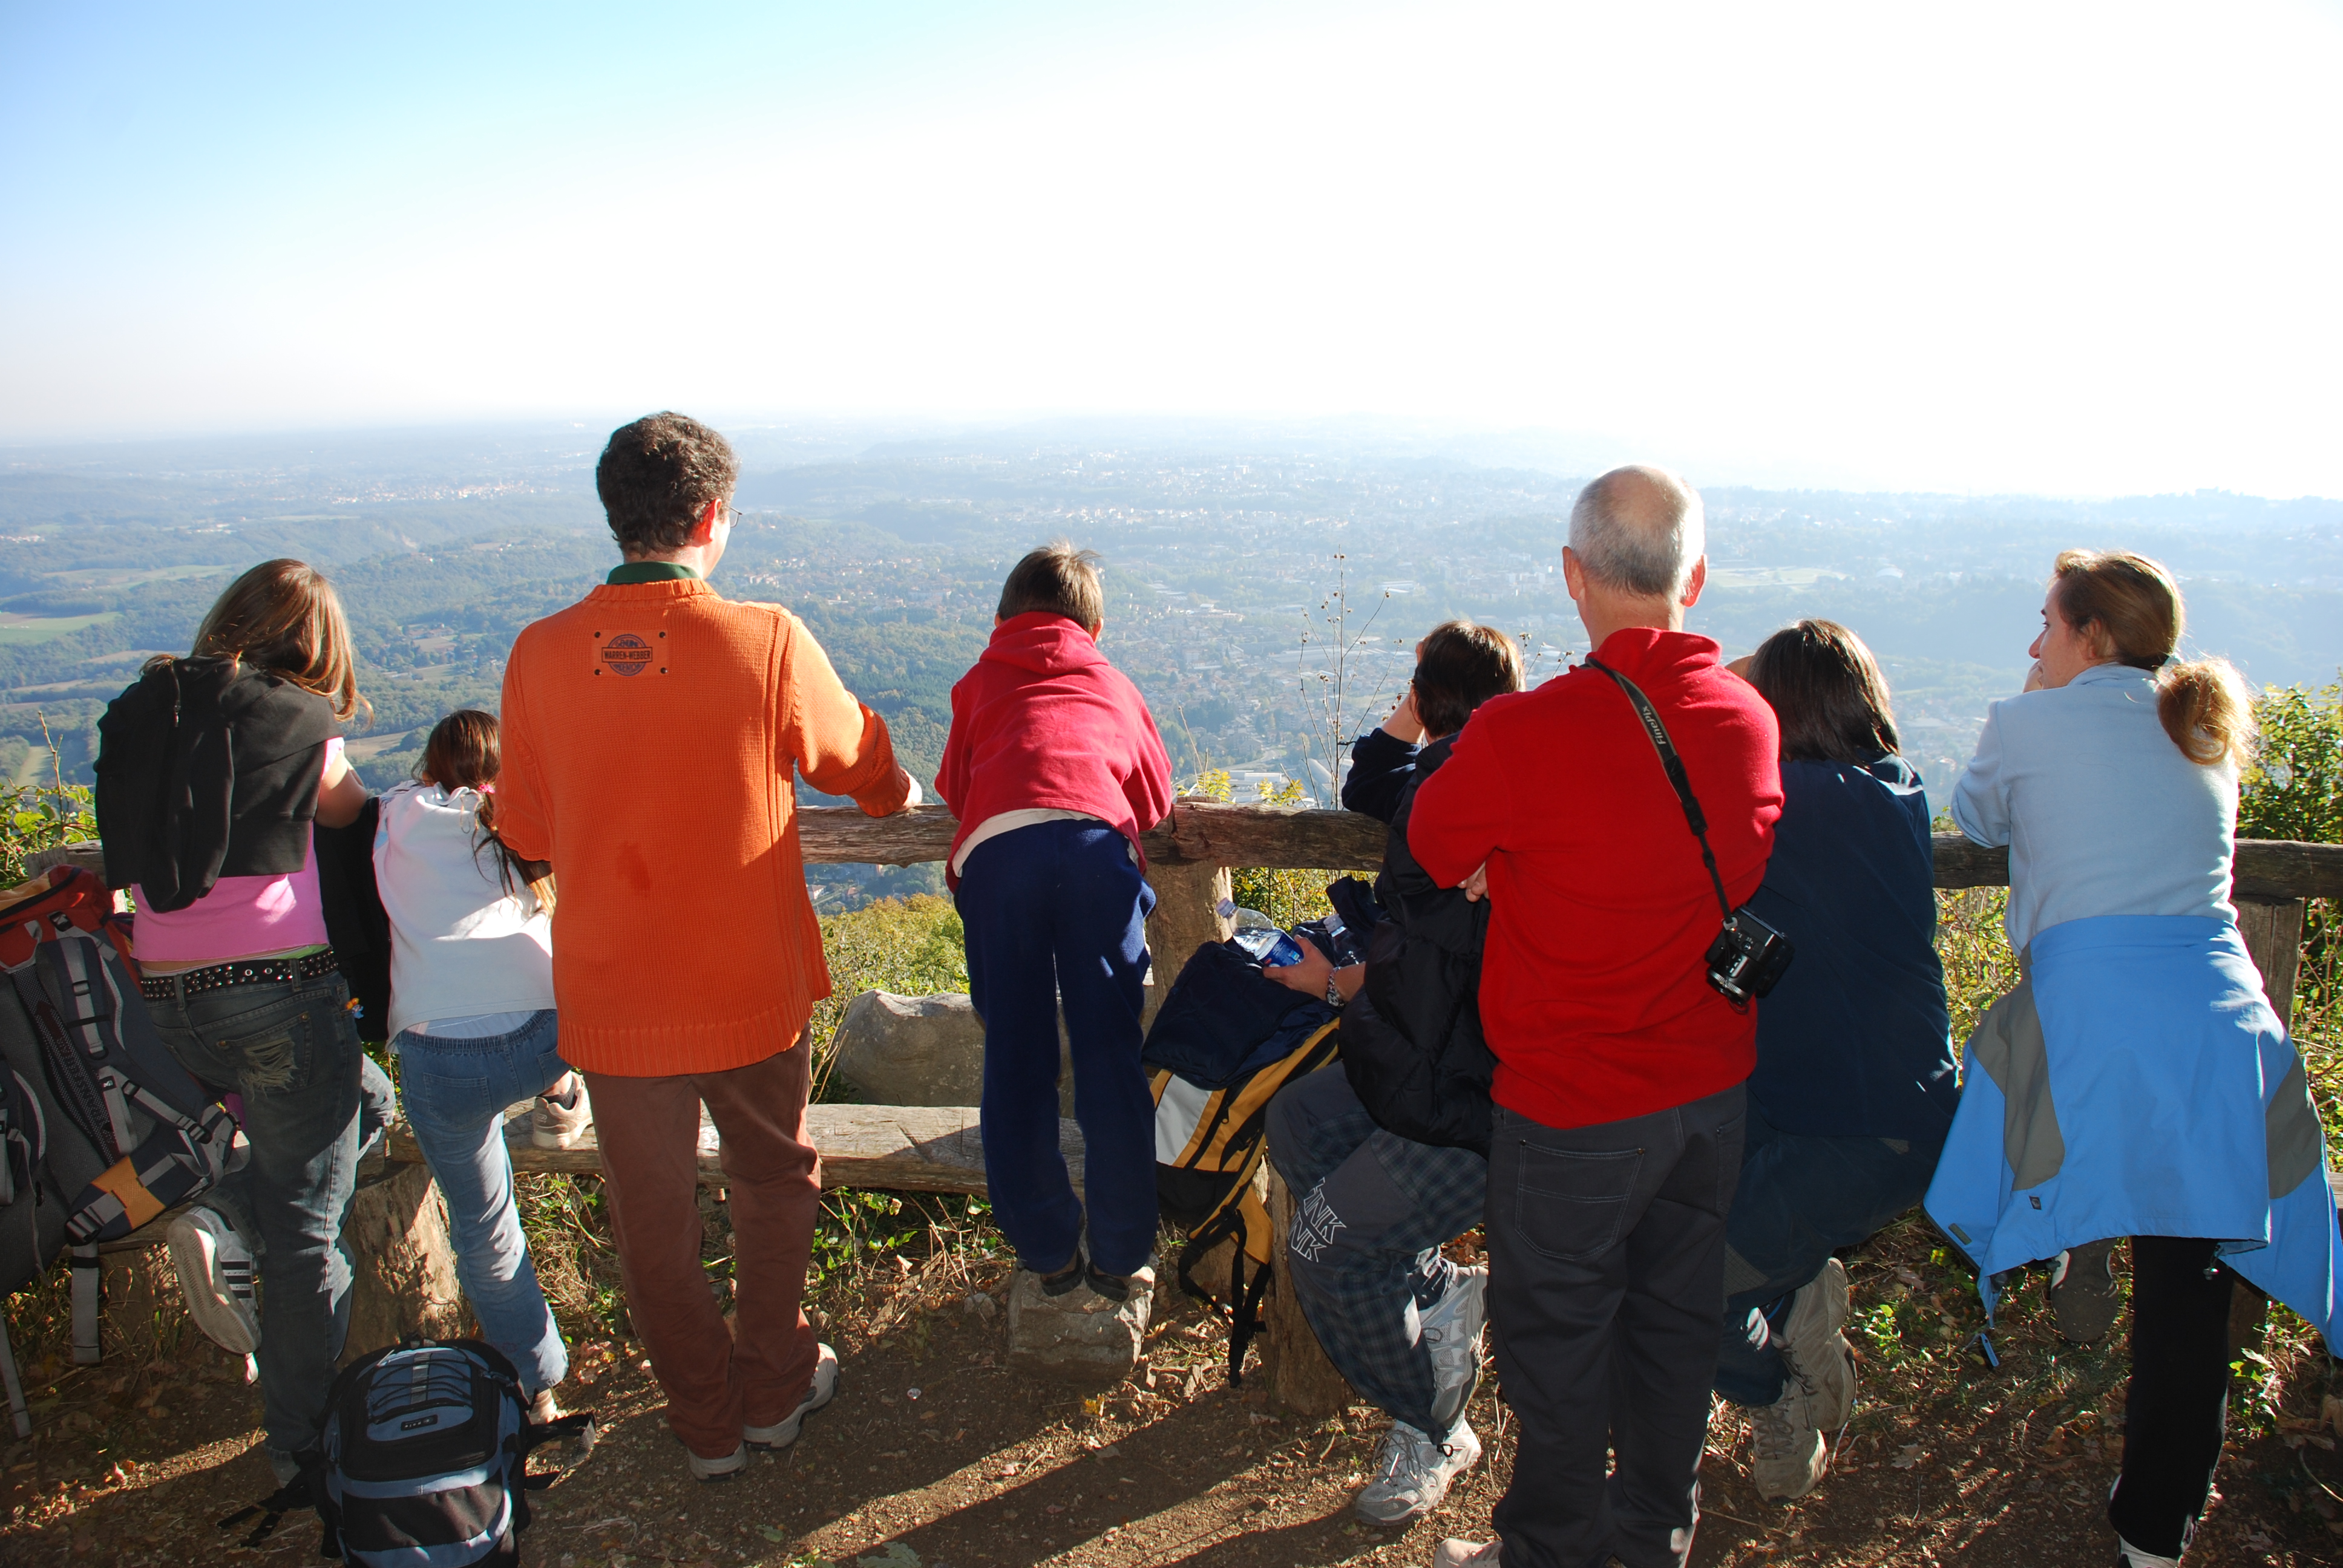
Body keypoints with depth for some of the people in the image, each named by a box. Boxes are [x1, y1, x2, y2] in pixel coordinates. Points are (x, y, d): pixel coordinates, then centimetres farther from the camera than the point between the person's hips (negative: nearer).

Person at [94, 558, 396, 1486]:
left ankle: (221, 1229, 8)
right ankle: (301, 1446, 14)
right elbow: (352, 814, 9)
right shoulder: (298, 725, -7)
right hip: (277, 989, -6)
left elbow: (131, 851, 15)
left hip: (170, 1002, 6)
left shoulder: (140, 711, 9)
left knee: (363, 1103, 28)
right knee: (305, 1234, 6)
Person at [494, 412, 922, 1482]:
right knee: (772, 1187, 23)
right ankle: (775, 1389, 37)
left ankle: (706, 1424, 34)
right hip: (749, 991, -1)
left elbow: (524, 835, 5)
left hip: (609, 1001, 2)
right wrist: (900, 792, 27)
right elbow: (862, 766, 3)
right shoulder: (768, 642, -15)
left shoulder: (540, 654, -7)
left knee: (654, 1221, 18)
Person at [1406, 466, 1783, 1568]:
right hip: (1714, 1084, 6)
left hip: (1575, 1104, -6)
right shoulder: (1752, 720, -6)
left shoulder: (1519, 735, -24)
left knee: (1557, 1332, 13)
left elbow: (1432, 854, -7)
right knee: (1674, 1318, 22)